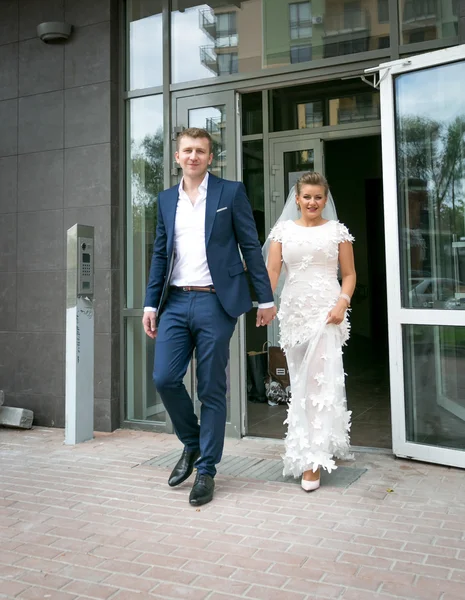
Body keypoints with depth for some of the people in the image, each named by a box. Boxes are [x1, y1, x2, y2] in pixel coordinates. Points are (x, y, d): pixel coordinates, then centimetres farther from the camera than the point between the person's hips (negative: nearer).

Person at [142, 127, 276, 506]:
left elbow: (251, 247, 0)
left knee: (212, 390, 2)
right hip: (175, 303, 4)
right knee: (164, 378, -2)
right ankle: (192, 442, 25)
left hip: (215, 303, -4)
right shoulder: (166, 200, 14)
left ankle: (206, 470, 16)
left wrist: (266, 298, -3)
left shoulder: (231, 192, 2)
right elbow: (160, 255, 15)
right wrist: (151, 304, 8)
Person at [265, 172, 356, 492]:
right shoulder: (283, 230, 9)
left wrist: (343, 302, -12)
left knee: (319, 379, -10)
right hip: (294, 311, 3)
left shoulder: (337, 230, 5)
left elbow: (349, 274, 6)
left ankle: (312, 460, -7)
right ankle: (320, 446, 26)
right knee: (300, 381, 9)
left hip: (326, 310, -3)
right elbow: (272, 269, 1)